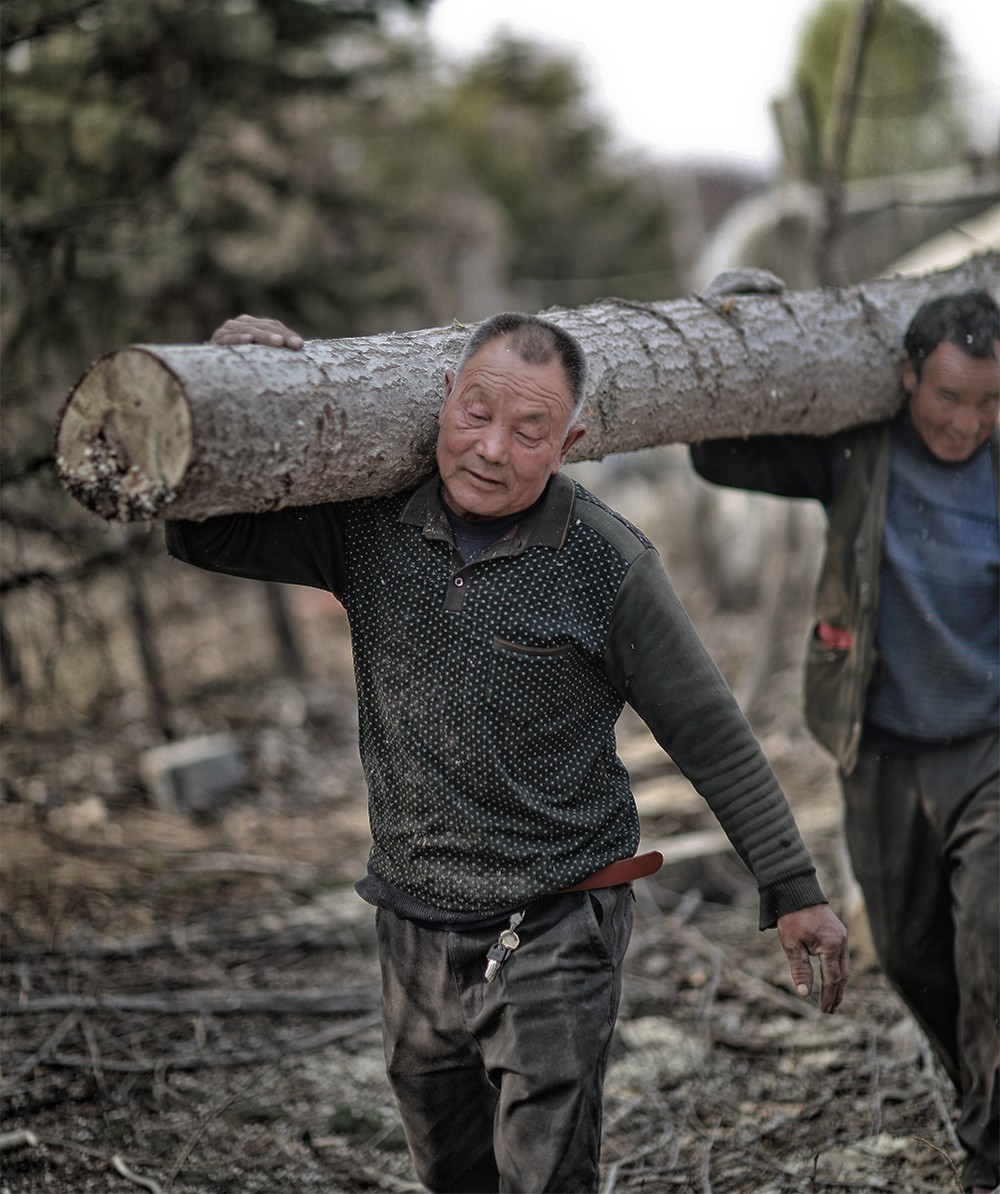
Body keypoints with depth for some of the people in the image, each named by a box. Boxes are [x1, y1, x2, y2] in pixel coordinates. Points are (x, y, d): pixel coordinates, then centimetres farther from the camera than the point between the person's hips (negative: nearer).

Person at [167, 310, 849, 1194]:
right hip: (414, 929, 5)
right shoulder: (370, 526, -3)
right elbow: (206, 537, 3)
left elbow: (709, 735, -5)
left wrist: (793, 888, -1)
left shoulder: (609, 565, -13)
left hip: (555, 931, -5)